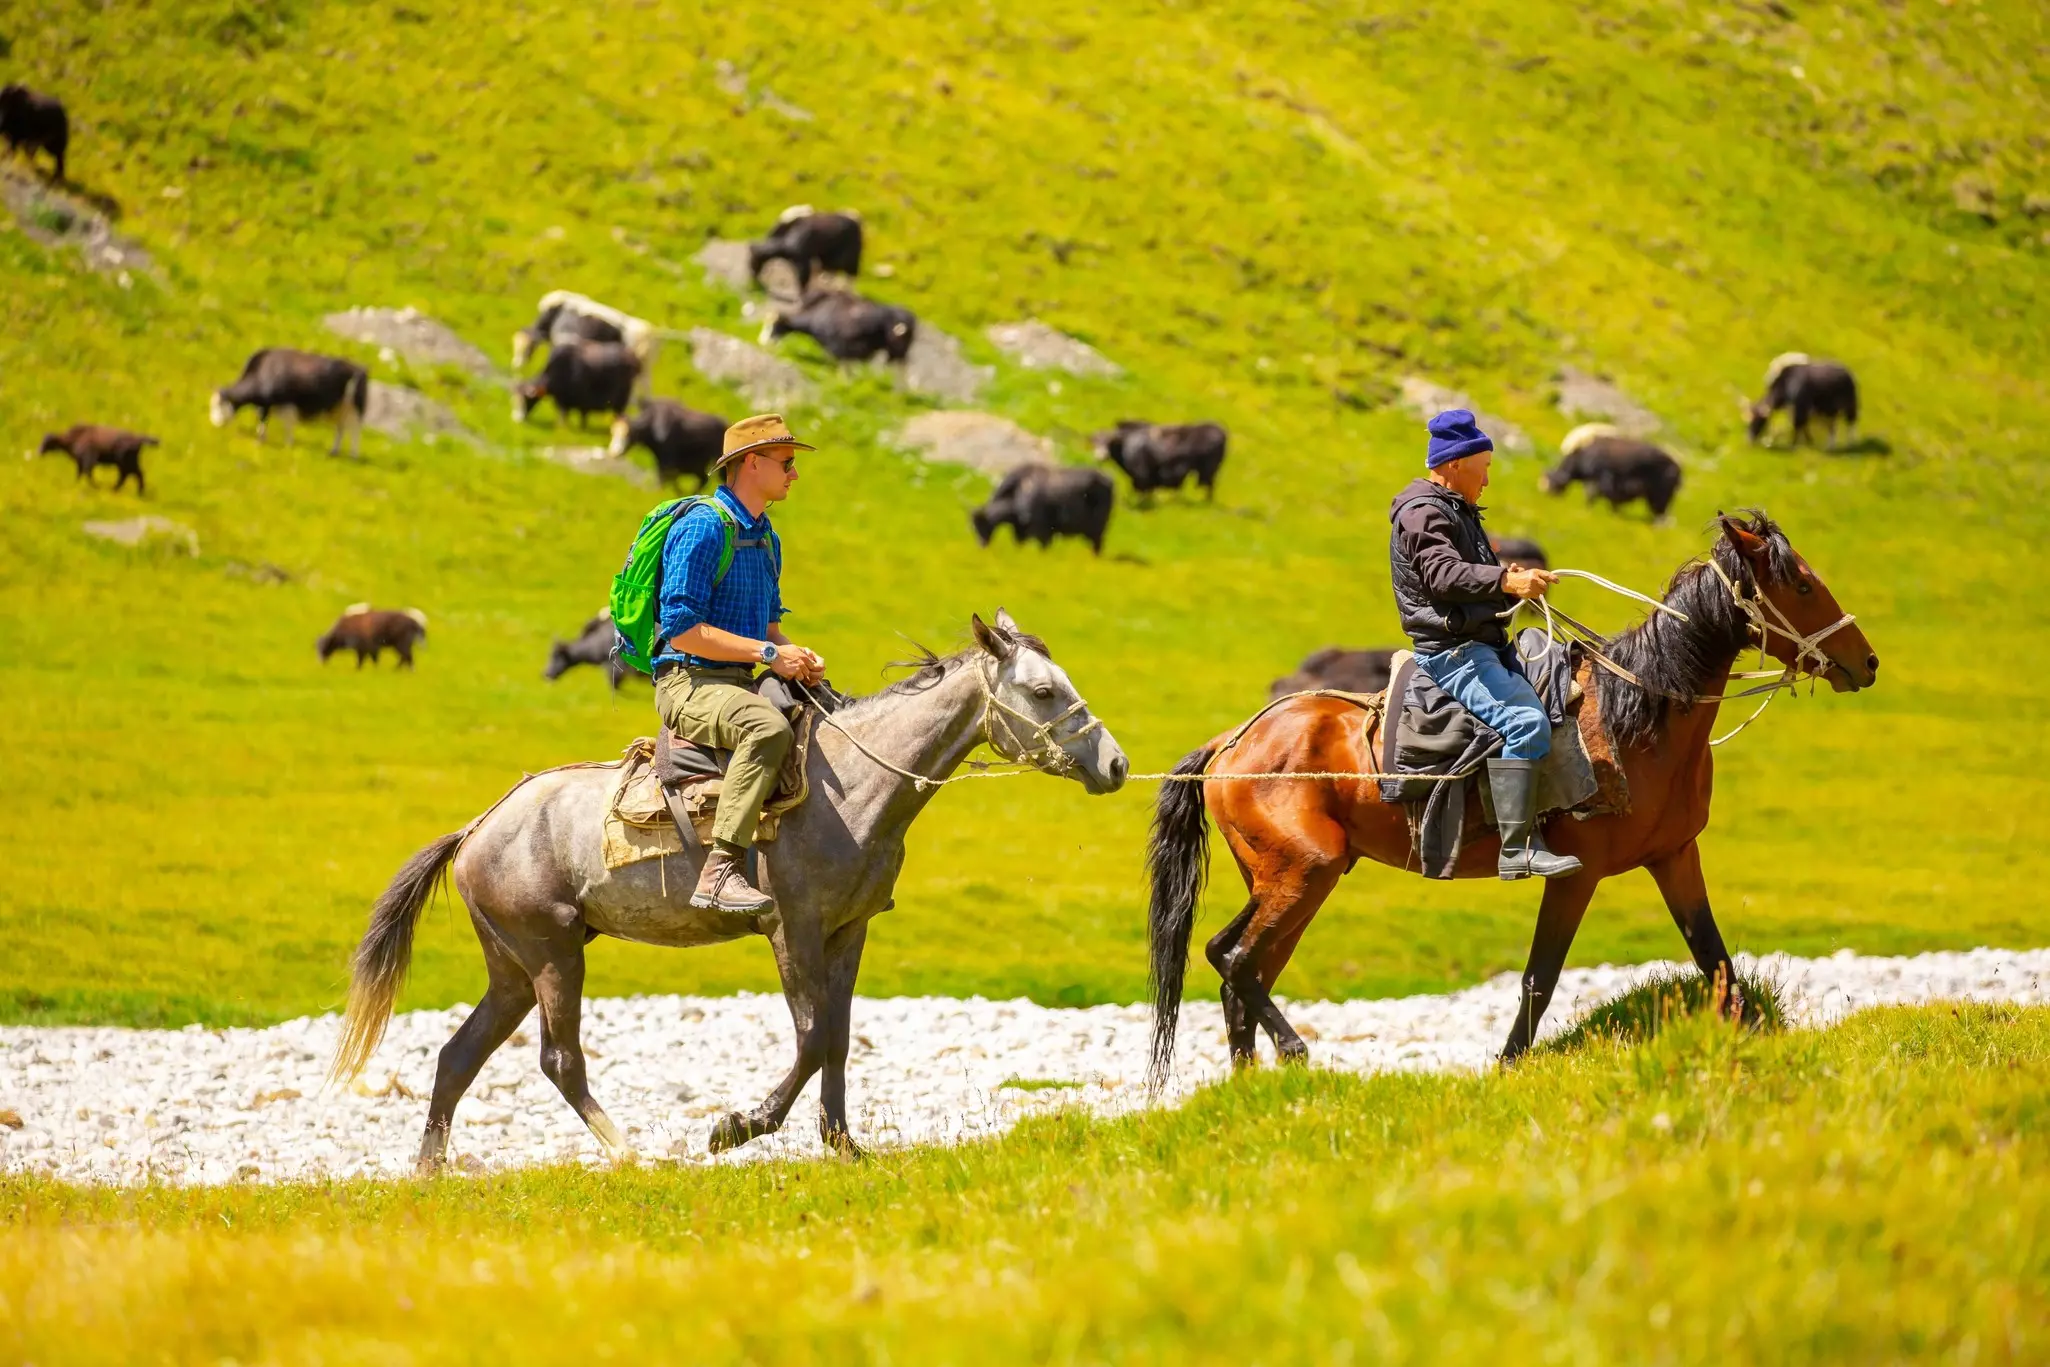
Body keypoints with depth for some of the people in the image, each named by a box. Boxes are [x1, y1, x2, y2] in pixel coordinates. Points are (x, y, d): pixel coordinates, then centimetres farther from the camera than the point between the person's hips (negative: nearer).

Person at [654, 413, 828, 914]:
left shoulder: (765, 537, 17)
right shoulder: (702, 528, -13)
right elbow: (682, 629, -20)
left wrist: (799, 657, 2)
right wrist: (768, 653, -20)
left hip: (738, 684, 10)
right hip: (688, 682, -10)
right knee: (768, 728, -38)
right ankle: (721, 871, -43)